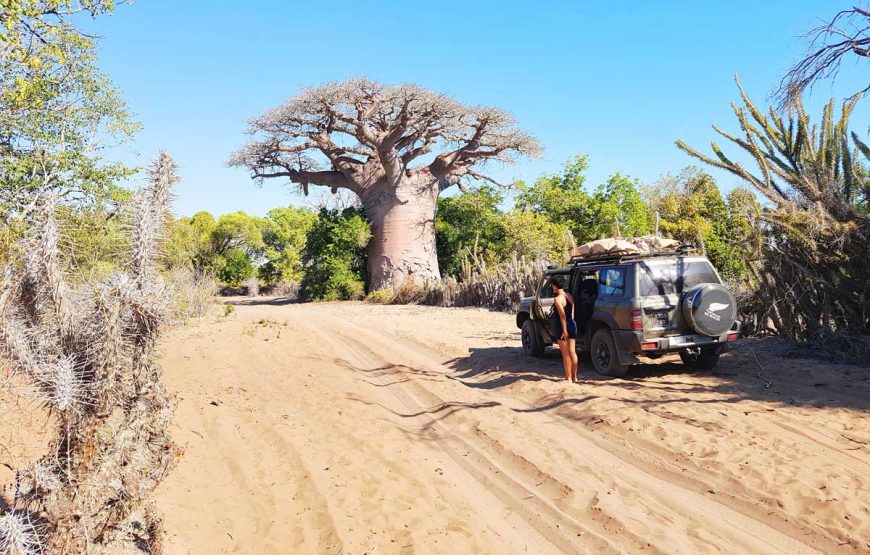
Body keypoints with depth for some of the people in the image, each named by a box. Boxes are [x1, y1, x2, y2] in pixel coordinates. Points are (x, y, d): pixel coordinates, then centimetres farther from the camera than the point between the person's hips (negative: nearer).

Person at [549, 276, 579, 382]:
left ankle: (568, 378, 5)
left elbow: (562, 315, -19)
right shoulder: (569, 296, 8)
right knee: (572, 352, 10)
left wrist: (564, 330, -18)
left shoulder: (557, 299, -15)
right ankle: (574, 376, 16)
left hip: (563, 327, -7)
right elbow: (572, 312, 12)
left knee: (565, 354, 0)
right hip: (572, 324, 7)